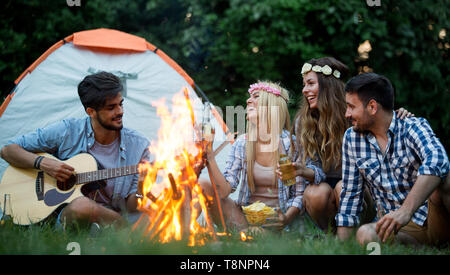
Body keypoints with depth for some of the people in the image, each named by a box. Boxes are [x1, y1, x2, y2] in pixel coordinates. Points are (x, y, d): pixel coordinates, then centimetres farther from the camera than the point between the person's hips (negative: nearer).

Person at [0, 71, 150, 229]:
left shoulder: (137, 145, 1)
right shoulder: (67, 132, -4)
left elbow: (130, 207, 1)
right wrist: (42, 163, -13)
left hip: (109, 218, 0)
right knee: (81, 205, -38)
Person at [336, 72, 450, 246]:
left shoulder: (414, 127, -8)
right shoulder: (352, 138, 6)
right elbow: (350, 193, 10)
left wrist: (406, 210, -44)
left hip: (435, 218, -2)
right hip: (404, 229, 3)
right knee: (365, 235, -29)